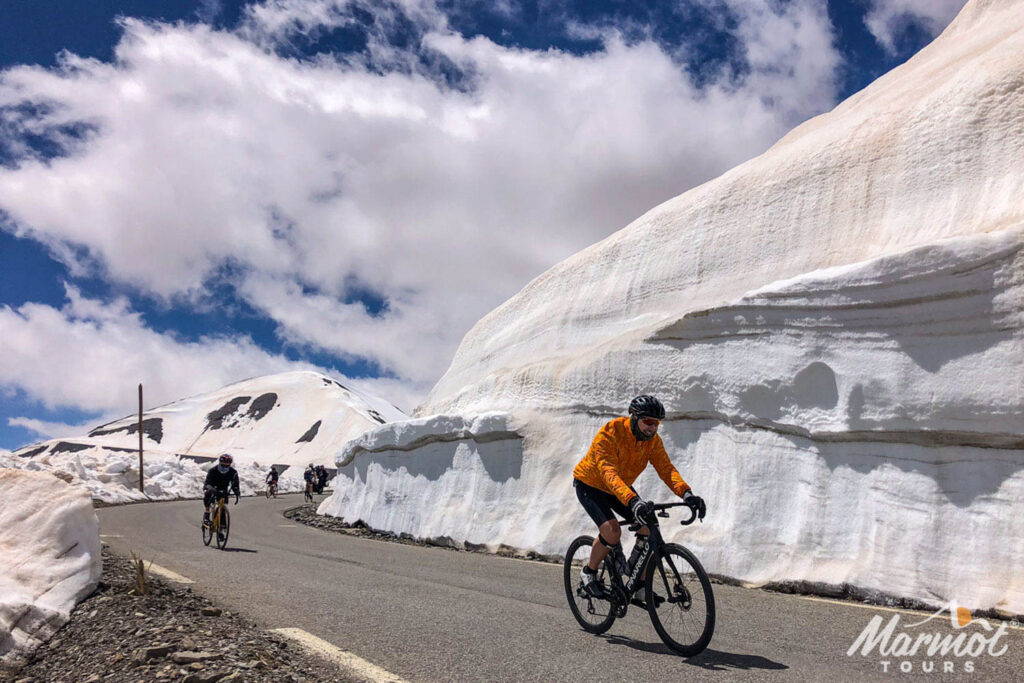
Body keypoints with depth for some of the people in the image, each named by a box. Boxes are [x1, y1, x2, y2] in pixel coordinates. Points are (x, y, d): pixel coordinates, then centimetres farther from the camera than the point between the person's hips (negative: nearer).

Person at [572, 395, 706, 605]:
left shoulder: (652, 439, -14)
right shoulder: (610, 434, -32)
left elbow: (666, 468, -23)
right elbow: (609, 473, -44)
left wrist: (686, 493, -43)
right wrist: (633, 501, -60)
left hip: (622, 488, 6)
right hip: (590, 485, -6)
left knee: (649, 530, -9)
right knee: (612, 531, -27)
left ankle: (639, 588, 6)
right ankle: (589, 573, -1)